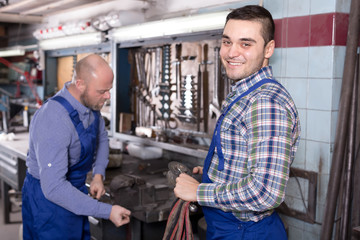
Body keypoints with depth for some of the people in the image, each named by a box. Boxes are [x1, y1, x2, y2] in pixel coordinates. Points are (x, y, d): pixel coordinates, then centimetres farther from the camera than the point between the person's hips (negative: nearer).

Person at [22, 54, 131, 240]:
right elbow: (54, 188, -35)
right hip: (48, 197, -8)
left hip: (74, 189, 8)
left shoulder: (91, 103, -8)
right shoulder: (53, 121, -33)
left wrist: (98, 175, -1)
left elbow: (101, 137, 13)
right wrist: (107, 211, -33)